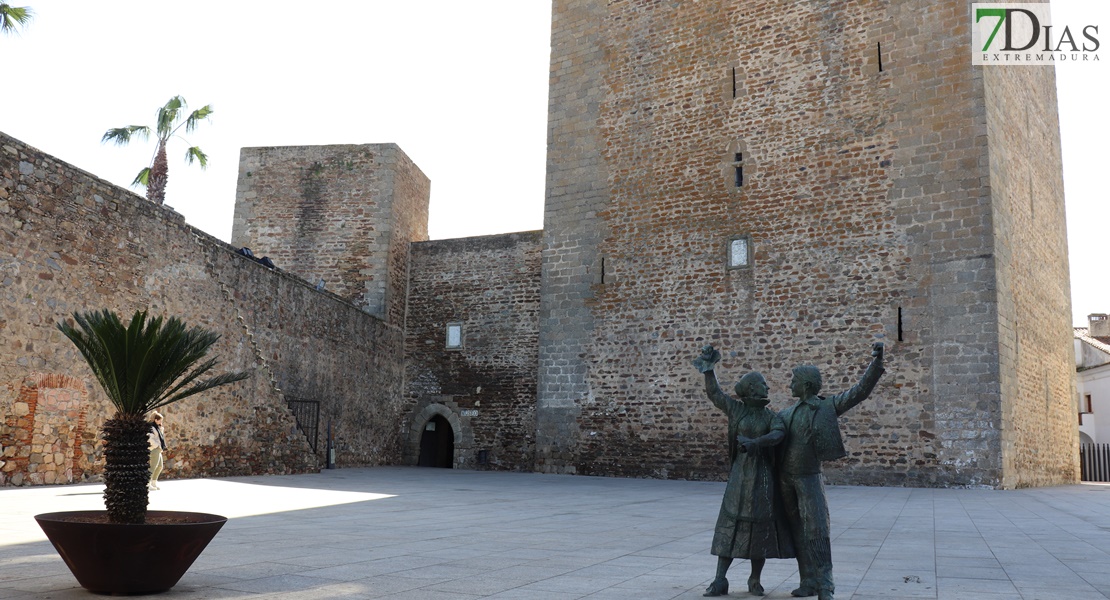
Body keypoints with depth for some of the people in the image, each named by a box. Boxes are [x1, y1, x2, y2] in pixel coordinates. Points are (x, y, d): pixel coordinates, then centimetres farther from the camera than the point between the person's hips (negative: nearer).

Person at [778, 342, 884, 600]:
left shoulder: (828, 405, -4)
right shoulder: (789, 413, 9)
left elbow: (861, 391, -13)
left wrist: (876, 360, -22)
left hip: (809, 477, -5)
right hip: (785, 477, 5)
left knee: (817, 530, -13)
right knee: (799, 532, 7)